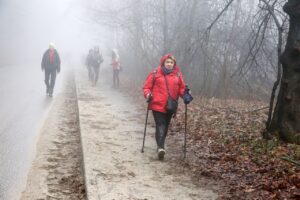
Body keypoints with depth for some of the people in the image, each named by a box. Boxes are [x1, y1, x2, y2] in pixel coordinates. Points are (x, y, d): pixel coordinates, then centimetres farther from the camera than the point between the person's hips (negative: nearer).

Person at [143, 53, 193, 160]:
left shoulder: (178, 74, 6)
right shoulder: (155, 73, -2)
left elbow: (181, 88, 9)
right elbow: (147, 86, 1)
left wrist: (185, 93, -10)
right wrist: (148, 94, -16)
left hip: (171, 106, 4)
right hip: (157, 105, -4)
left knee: (165, 126, 14)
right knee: (160, 125, -15)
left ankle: (160, 145, 29)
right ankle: (160, 147, -23)